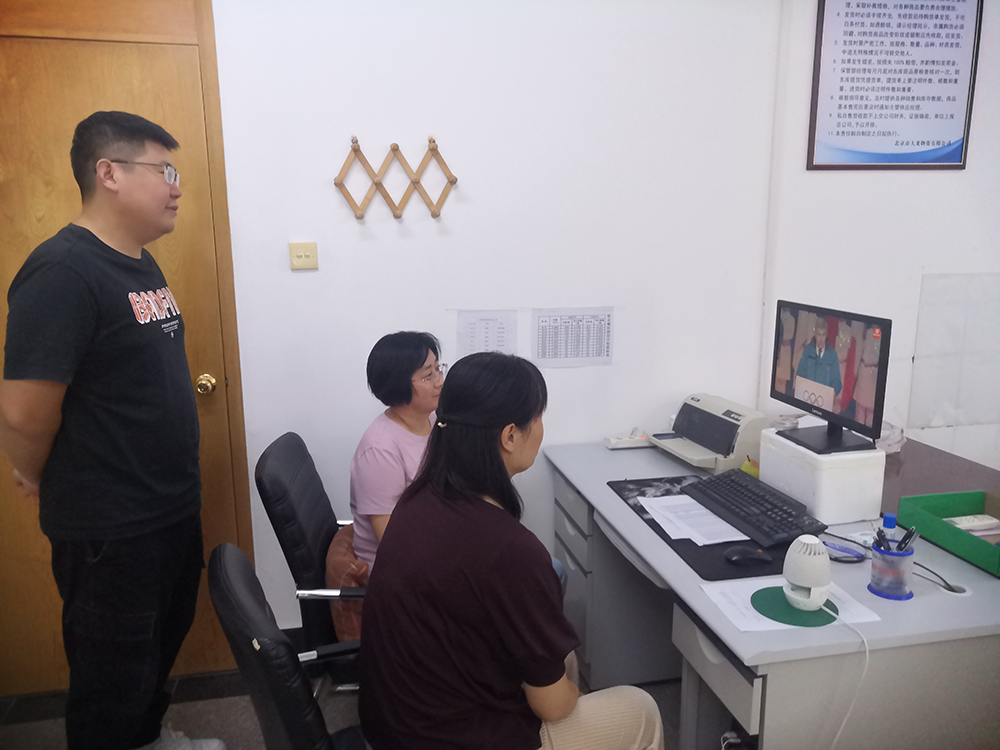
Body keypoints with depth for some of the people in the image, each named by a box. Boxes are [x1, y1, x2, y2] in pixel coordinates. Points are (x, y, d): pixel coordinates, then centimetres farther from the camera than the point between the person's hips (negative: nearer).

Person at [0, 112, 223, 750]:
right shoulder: (64, 270, -22)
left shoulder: (143, 264, 7)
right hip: (108, 530, -9)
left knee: (164, 640, 27)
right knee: (113, 679, 12)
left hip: (174, 509, 9)